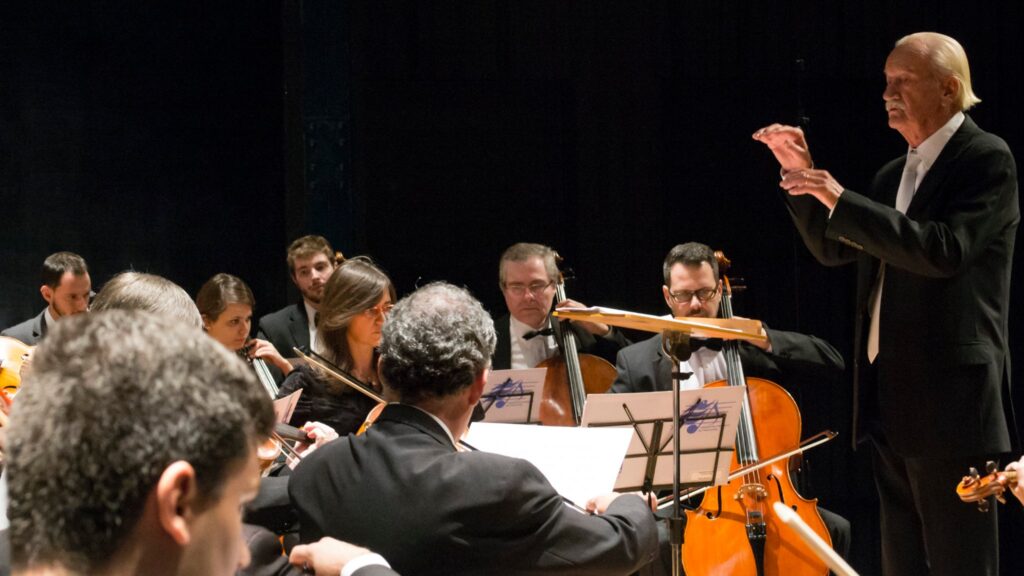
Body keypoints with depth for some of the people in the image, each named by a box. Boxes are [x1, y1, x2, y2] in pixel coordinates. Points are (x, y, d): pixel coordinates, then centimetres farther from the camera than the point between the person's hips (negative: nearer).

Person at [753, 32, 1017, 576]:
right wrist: (802, 174, 5)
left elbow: (944, 250, -21)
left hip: (949, 398, -8)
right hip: (890, 398, 8)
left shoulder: (986, 159, -7)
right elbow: (833, 249, 18)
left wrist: (841, 200, -23)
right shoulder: (894, 174, 18)